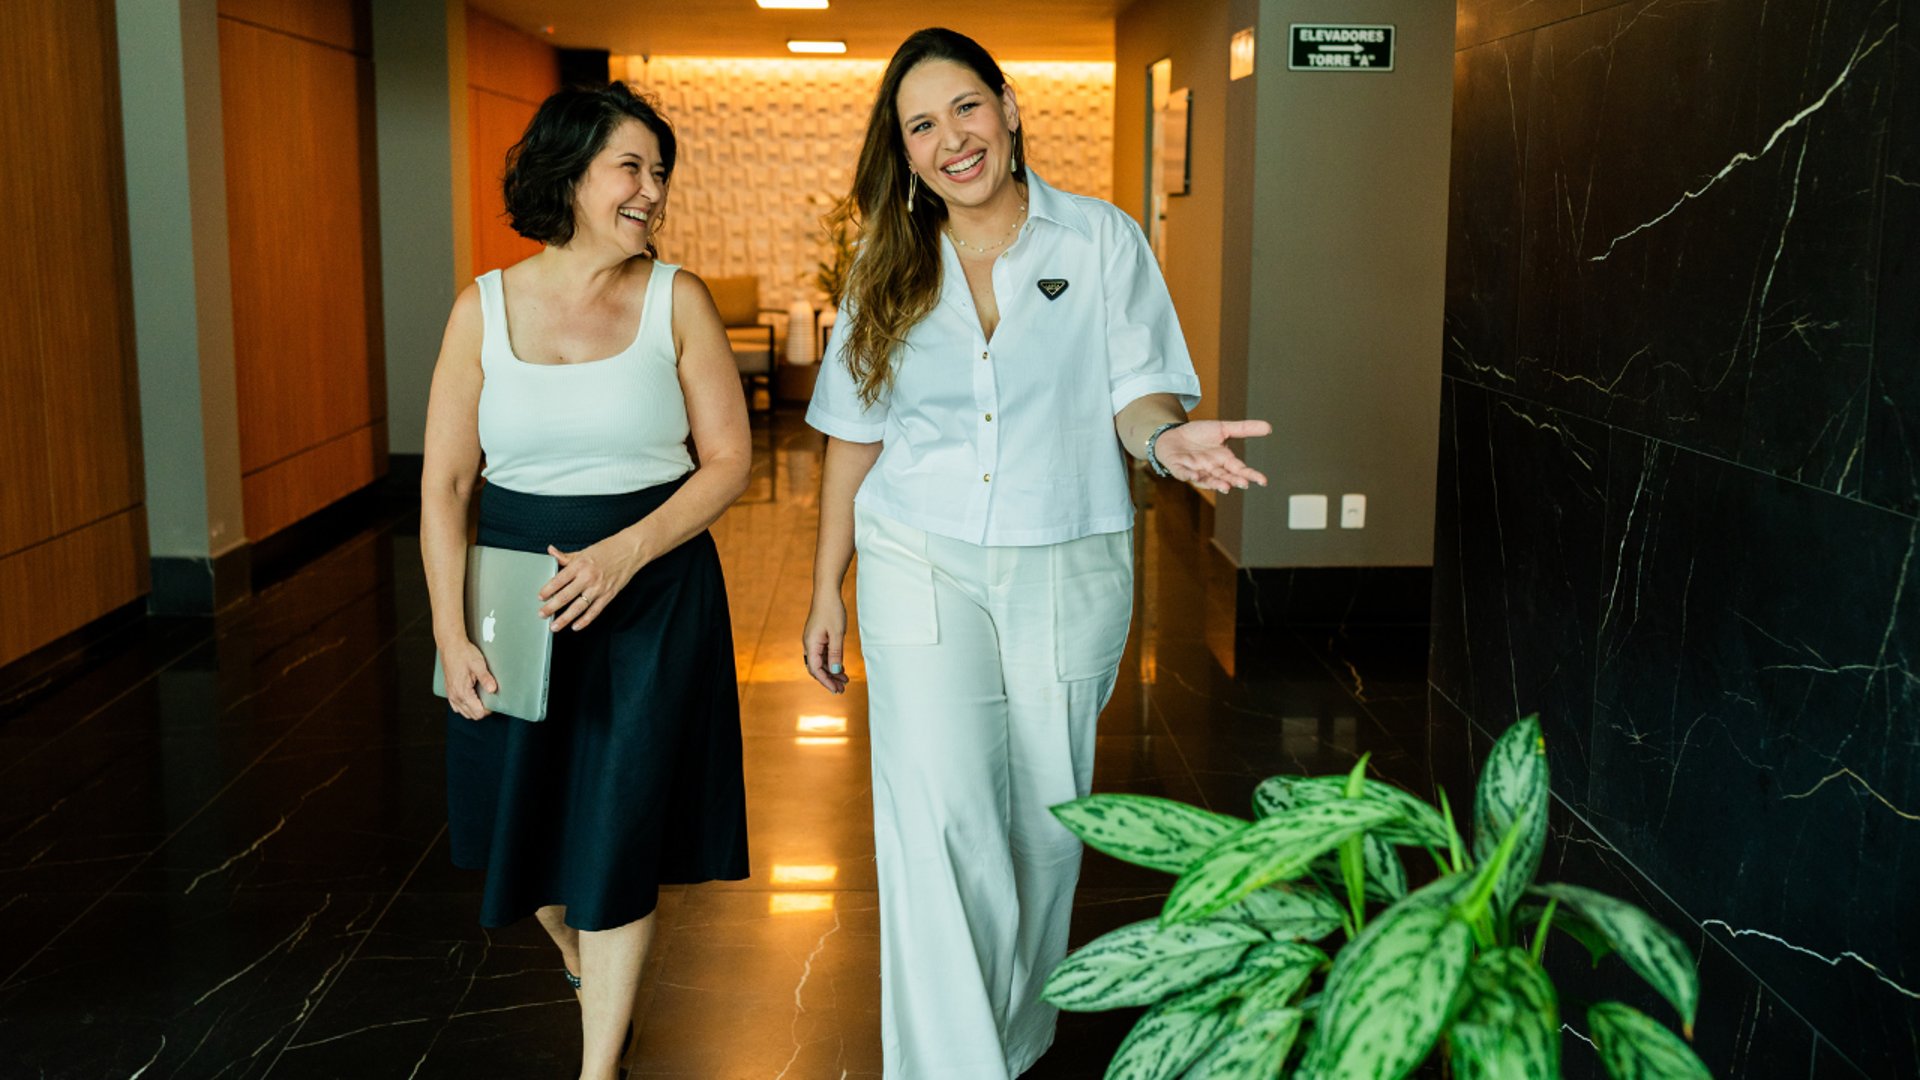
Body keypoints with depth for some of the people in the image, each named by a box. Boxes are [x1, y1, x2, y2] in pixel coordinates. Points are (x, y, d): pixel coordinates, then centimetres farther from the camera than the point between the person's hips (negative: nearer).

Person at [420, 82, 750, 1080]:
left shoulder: (676, 301, -5)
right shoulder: (485, 308, -3)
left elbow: (728, 460, -5)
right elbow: (444, 483, -2)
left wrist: (626, 551, -19)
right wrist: (451, 635, -9)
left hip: (651, 595, -2)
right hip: (518, 594, 2)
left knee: (617, 827, 1)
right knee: (525, 812, 14)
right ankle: (576, 952, 48)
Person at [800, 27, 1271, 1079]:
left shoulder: (1102, 239, 1)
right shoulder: (889, 271, 6)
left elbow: (1134, 392, -4)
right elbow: (853, 438, 11)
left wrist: (1167, 437, -28)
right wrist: (826, 591, 10)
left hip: (1068, 568, 0)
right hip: (921, 568, 1)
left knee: (1042, 824, 10)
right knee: (937, 823, -11)